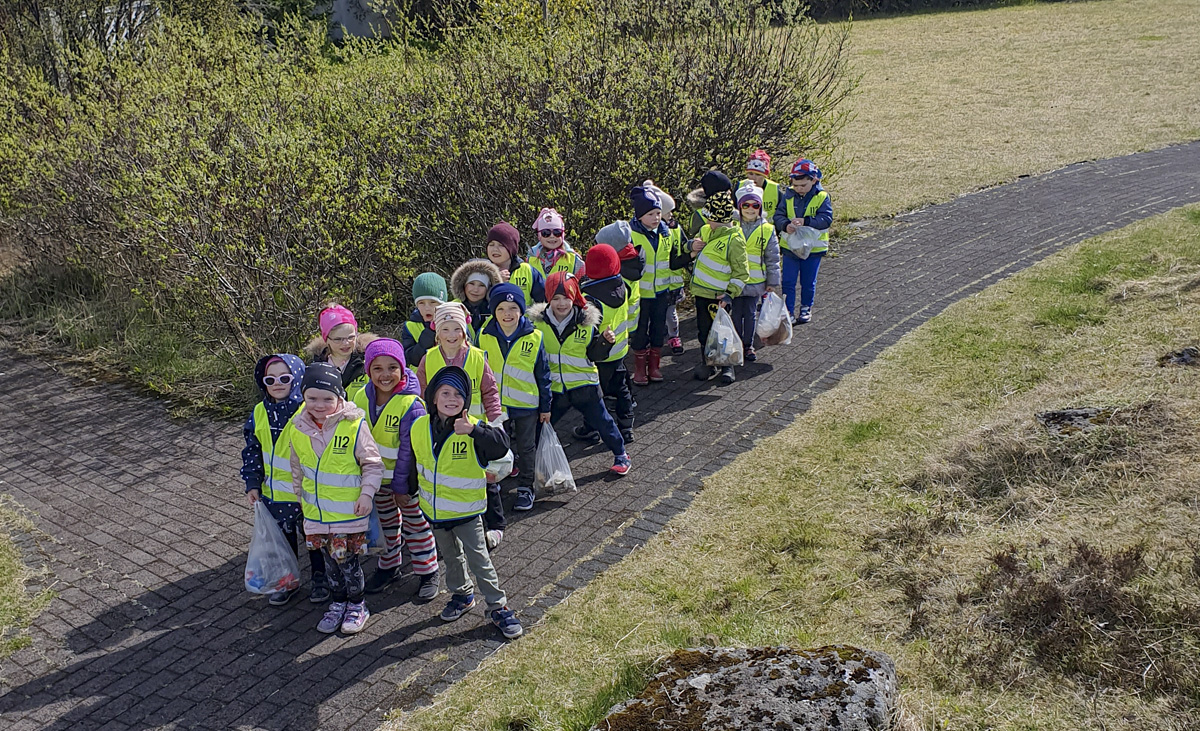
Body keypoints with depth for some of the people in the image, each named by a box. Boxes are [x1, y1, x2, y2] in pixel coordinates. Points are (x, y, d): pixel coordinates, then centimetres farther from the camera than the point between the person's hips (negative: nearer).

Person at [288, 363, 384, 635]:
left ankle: (357, 604, 22)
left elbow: (373, 464, -8)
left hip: (348, 511, -5)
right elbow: (297, 467, 14)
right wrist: (301, 495, 19)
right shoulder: (299, 428, -2)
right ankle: (338, 602, 34)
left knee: (346, 559, 1)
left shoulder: (354, 426, -17)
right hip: (316, 510, 5)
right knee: (330, 559, 16)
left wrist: (367, 493, -14)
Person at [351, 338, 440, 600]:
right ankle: (388, 566, 40)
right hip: (376, 476, 5)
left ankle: (427, 571, 25)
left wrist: (401, 486, -17)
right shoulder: (362, 398, -9)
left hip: (407, 478, -5)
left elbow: (408, 451, -21)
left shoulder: (411, 405, -26)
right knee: (385, 521, 22)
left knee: (415, 523, 10)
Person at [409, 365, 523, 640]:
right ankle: (462, 594, 42)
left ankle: (498, 606, 11)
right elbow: (414, 463, 11)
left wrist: (473, 430, -47)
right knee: (450, 556, 21)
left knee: (478, 558, -2)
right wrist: (413, 489, 19)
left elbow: (501, 445, -36)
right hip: (434, 508, 5)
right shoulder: (419, 428, -5)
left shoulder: (473, 428, -19)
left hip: (466, 509, -4)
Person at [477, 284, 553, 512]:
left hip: (526, 405, -1)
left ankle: (526, 488, 28)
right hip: (495, 404, 1)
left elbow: (543, 375, -3)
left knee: (526, 448, 13)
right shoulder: (484, 336, -6)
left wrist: (545, 407, 0)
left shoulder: (533, 338, -11)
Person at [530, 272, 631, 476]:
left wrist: (605, 341, -19)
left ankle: (621, 456, 25)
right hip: (553, 388, 1)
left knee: (602, 421, 7)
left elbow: (595, 354, -3)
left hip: (583, 386, -1)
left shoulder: (586, 323, -8)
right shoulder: (539, 323, -6)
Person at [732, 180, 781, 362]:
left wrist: (772, 282, 6)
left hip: (755, 282, 1)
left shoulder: (767, 229, -2)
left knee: (750, 315, 10)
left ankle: (748, 345, 25)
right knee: (736, 315, 6)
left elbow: (772, 259, 6)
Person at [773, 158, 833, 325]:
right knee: (788, 282, 1)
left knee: (808, 282, 13)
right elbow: (778, 215, -7)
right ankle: (789, 312, 10)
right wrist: (786, 225, -29)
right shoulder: (788, 195, -3)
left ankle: (806, 309, 32)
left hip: (813, 248, -1)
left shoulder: (822, 197, -10)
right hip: (790, 247, 1)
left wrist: (805, 221, -32)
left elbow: (826, 219, -19)